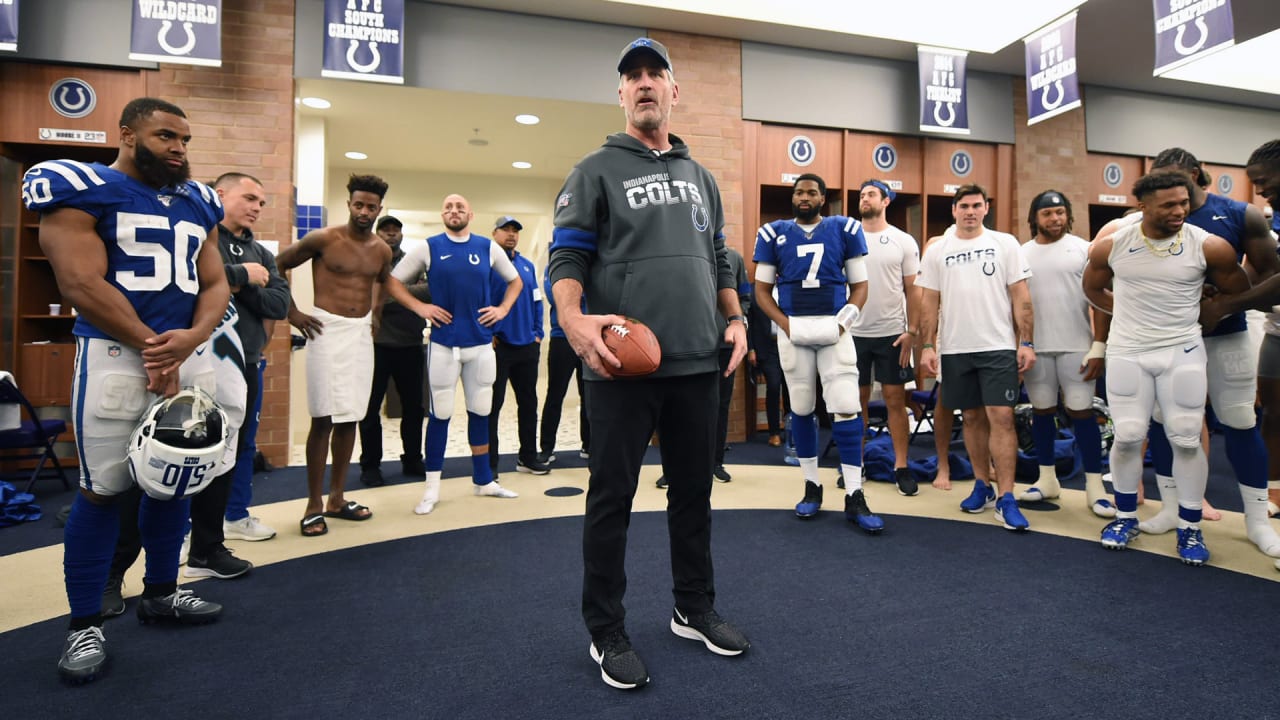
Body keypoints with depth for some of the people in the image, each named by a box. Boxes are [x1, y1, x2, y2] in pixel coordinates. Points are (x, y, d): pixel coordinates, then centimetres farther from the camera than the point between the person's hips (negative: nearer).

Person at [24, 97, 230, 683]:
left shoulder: (198, 203, 14)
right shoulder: (82, 190, -3)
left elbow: (214, 284, 10)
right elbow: (81, 285, -12)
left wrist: (190, 337, -9)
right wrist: (150, 346, -12)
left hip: (190, 357, 6)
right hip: (115, 355, -6)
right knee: (103, 488, -1)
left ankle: (160, 593, 29)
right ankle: (85, 624, 13)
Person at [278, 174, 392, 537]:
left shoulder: (382, 250, 8)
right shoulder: (323, 239, -6)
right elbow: (277, 266, 1)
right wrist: (292, 312, -3)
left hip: (362, 333, 5)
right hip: (327, 330, -5)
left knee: (350, 418, 8)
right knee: (323, 419, -5)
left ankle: (336, 499, 20)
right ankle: (314, 505, 6)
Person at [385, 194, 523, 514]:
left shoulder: (488, 247, 8)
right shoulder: (429, 247, 3)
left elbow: (515, 280, 19)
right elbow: (393, 281, 6)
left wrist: (503, 308, 5)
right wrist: (420, 308, -6)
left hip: (480, 342, 2)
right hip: (443, 342, -2)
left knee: (480, 411, 10)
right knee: (440, 413, 1)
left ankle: (483, 480, 24)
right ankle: (431, 488, 12)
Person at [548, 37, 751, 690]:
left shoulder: (700, 176, 19)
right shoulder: (596, 171, 3)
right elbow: (566, 257, -5)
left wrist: (735, 319, 8)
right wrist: (572, 317, -24)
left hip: (696, 364, 5)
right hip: (623, 366, -5)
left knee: (693, 490, 14)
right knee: (612, 497, 3)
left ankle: (695, 609, 32)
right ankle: (606, 632, 19)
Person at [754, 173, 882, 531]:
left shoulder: (845, 230, 7)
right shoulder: (774, 233, 7)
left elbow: (859, 285, 7)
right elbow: (762, 290, 6)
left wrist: (844, 320, -9)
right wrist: (785, 323, -9)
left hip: (834, 329, -1)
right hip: (793, 331, 1)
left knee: (846, 407, -7)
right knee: (801, 409, 7)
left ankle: (854, 496, 1)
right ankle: (811, 486, 21)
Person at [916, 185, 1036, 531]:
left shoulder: (1005, 244, 3)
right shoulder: (937, 251, 6)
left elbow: (1021, 296, 1)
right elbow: (929, 302, 5)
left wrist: (1027, 342, -5)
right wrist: (927, 346, -2)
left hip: (998, 347, -2)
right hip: (955, 349, 2)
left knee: (1001, 417, -6)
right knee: (972, 417, 10)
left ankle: (1005, 499, -2)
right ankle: (982, 485, 22)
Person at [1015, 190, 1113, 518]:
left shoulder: (1083, 249, 0)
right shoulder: (1022, 254, 6)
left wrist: (1098, 347, -8)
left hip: (1076, 346, -2)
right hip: (1036, 347, 2)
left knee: (1081, 412, 0)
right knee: (1042, 411, 9)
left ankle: (1094, 485, 9)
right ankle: (1047, 478, 21)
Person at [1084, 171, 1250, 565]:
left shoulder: (1210, 247, -8)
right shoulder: (1111, 246, -6)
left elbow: (1238, 294, 8)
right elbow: (1092, 288, 12)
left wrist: (1200, 313, 7)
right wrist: (1129, 312, 6)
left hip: (1183, 351, 0)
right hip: (1127, 352, 0)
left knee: (1186, 440, 2)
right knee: (1128, 437, 3)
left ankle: (1189, 528, 18)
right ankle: (1125, 517, 21)